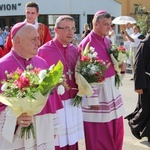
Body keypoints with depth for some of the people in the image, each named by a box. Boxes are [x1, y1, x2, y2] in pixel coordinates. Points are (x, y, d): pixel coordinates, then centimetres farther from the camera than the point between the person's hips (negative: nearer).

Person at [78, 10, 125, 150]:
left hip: (112, 87, 8)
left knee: (116, 129, 15)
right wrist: (92, 99, -16)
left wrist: (120, 67, 0)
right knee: (98, 134, 3)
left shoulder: (107, 41, 9)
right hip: (96, 89, -8)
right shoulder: (86, 43, -16)